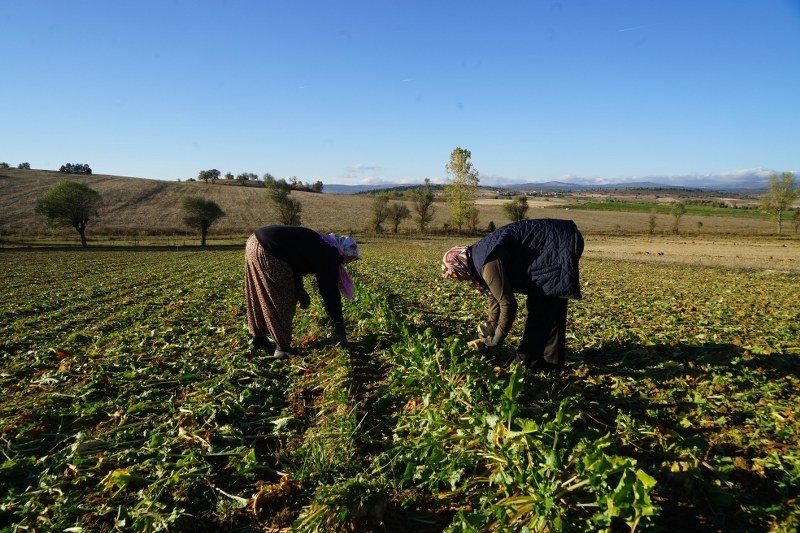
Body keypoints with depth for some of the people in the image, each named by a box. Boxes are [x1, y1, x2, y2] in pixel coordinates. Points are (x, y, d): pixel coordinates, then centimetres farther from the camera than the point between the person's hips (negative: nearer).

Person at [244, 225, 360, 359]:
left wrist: (299, 289, 12)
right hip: (267, 252, -10)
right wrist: (339, 324, 3)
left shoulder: (319, 244, 20)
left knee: (260, 298, 22)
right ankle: (282, 348, 10)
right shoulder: (329, 255, -6)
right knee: (282, 302, 2)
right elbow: (330, 291, -4)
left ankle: (259, 338, 35)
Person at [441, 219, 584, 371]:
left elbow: (508, 304, -19)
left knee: (539, 306, -4)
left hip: (561, 244, -10)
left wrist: (495, 341, -5)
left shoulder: (488, 264, -23)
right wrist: (491, 328, 21)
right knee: (550, 305, 16)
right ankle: (551, 358, 26)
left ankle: (528, 360, 7)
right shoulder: (478, 255, 8)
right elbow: (495, 295, 18)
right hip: (559, 242, 10)